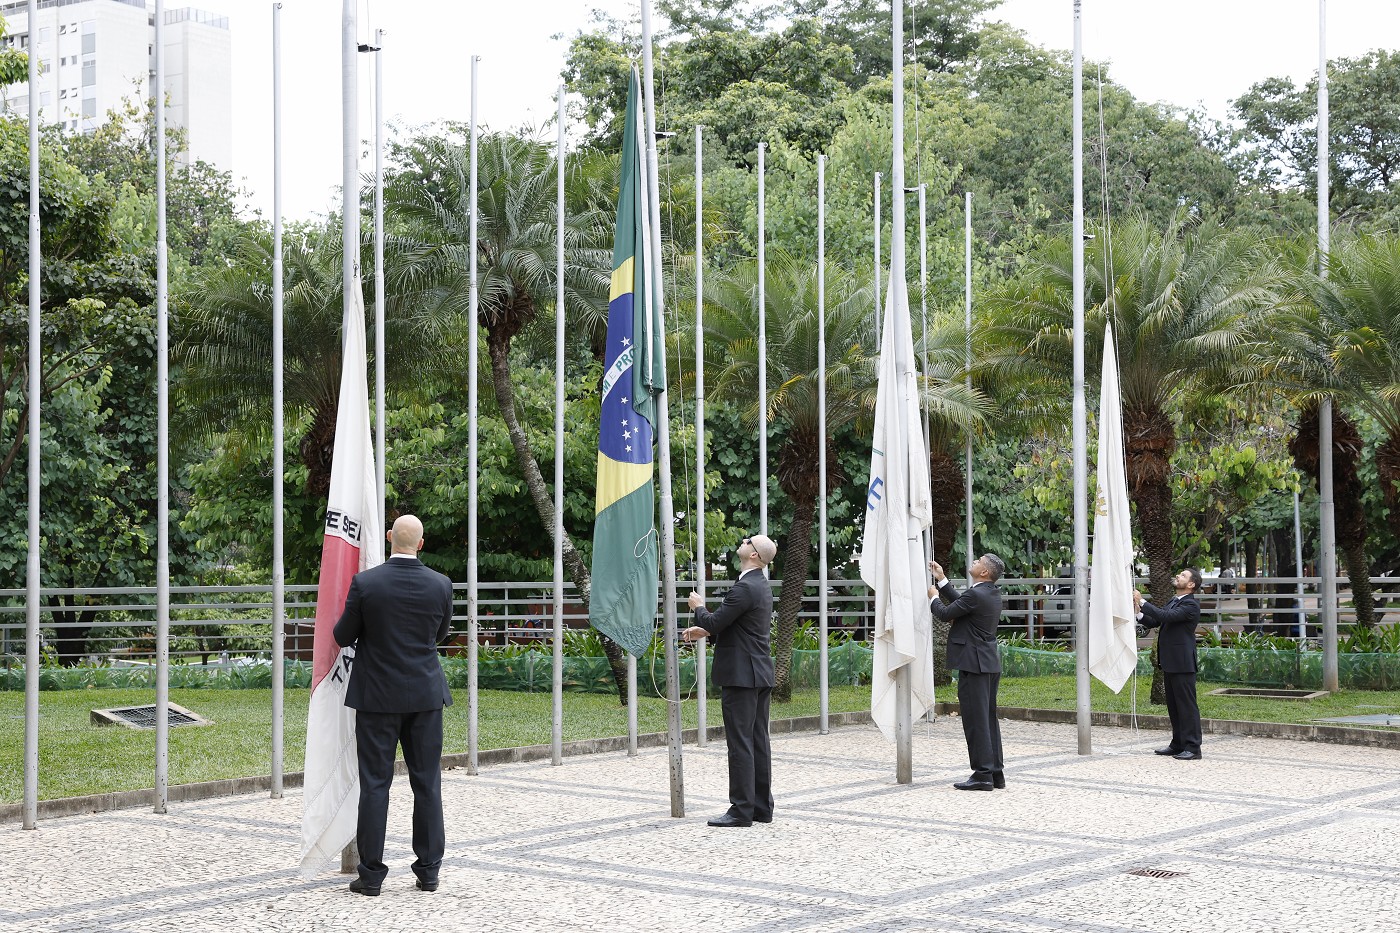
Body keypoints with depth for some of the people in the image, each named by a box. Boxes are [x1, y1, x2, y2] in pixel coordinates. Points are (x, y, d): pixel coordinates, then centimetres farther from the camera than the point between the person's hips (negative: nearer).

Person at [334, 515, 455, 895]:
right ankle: (428, 871, 12)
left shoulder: (365, 583, -11)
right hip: (426, 695, 2)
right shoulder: (441, 585, -5)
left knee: (375, 784, 3)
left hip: (377, 696, -2)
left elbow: (343, 636, -1)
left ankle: (371, 874, 5)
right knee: (427, 783, 9)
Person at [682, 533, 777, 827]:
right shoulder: (763, 586, 15)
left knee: (740, 743, -6)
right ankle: (762, 807, 15)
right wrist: (704, 630, 20)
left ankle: (742, 810, -4)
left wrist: (699, 607, 2)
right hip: (761, 674, 10)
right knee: (758, 741, 11)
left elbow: (714, 623, -18)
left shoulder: (744, 588, -18)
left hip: (740, 675, -10)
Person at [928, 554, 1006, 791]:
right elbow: (959, 602, 22)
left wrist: (933, 597, 9)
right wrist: (941, 579, 24)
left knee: (975, 719, -6)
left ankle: (982, 774, -6)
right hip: (990, 663, 10)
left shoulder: (976, 595, -18)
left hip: (974, 664, -10)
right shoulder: (992, 594, 11)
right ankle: (995, 772, 16)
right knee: (989, 717, 13)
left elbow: (946, 614, -10)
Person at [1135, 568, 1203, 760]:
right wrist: (1139, 612, -2)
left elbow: (1166, 616, -25)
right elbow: (1153, 622, 16)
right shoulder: (1173, 601, 17)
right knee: (1173, 706, 14)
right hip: (1170, 662, 10)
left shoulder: (1191, 604, -13)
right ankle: (1178, 745, 21)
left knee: (1187, 705, -7)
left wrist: (1142, 602, -21)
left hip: (1182, 663, -10)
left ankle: (1192, 748, -5)